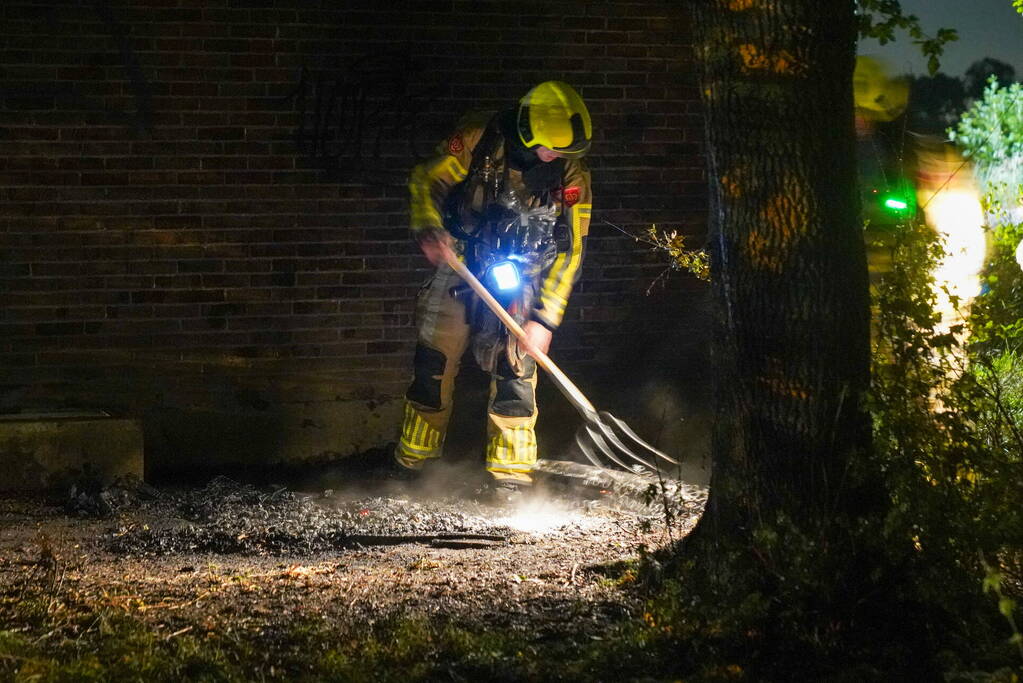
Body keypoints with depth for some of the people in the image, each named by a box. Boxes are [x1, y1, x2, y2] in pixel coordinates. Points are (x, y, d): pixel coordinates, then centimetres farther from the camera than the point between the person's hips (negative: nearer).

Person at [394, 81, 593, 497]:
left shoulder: (572, 177, -9)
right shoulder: (480, 140, -15)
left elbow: (568, 252, -5)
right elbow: (426, 180, -6)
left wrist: (543, 320, -10)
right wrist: (429, 230, -27)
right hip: (460, 271, 0)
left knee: (514, 375, -8)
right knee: (433, 367, 1)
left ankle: (509, 479, -1)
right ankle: (410, 464, 16)